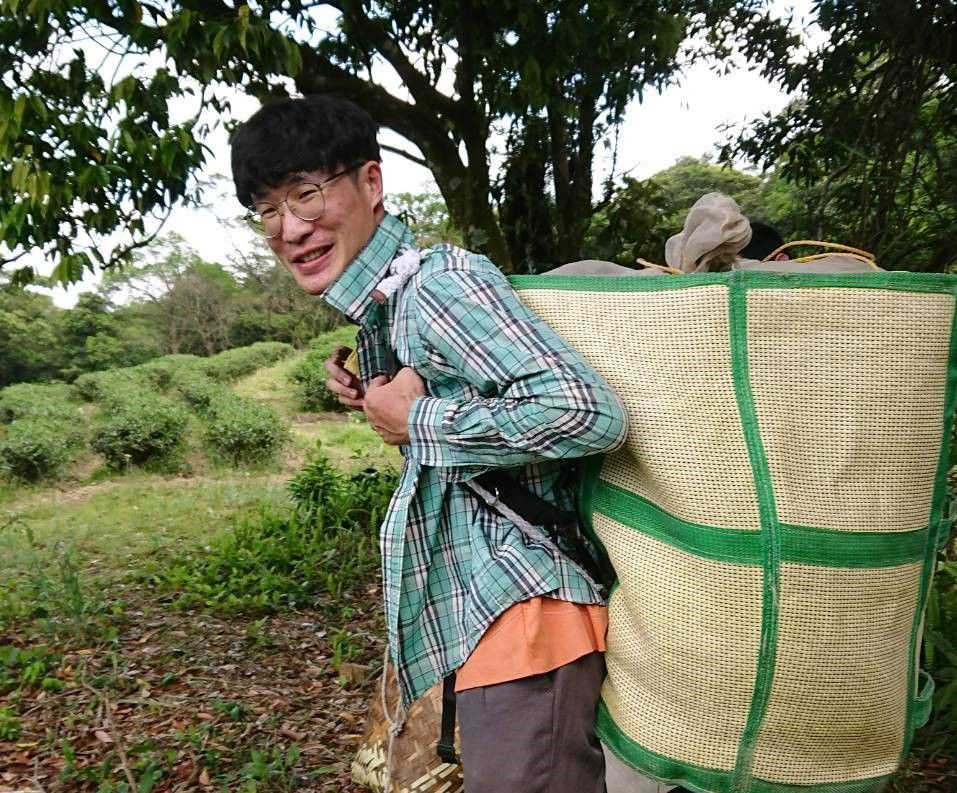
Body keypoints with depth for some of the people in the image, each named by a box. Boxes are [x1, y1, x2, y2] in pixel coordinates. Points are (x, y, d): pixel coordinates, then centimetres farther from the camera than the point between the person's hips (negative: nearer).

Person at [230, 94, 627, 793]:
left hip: (522, 609, -10)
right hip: (480, 613, 10)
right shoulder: (383, 312, 14)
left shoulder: (439, 281, -16)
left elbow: (588, 414, -27)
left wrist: (418, 421, -18)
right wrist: (377, 404, 5)